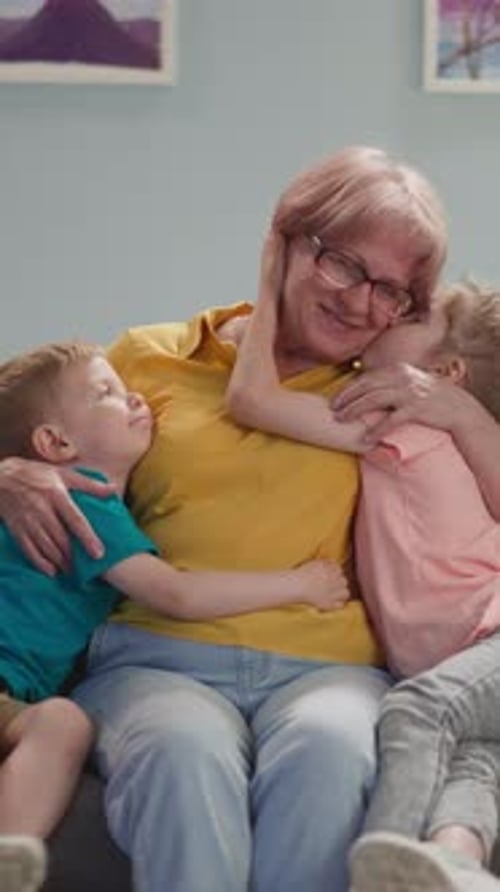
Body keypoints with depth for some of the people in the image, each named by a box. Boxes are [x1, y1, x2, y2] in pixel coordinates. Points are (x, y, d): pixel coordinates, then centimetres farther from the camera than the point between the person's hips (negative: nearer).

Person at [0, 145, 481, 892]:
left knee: (327, 748, -36)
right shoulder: (151, 359, 16)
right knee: (186, 755, -38)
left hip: (325, 668, 1)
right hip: (157, 660, 0)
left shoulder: (385, 394, 19)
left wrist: (455, 409, -1)